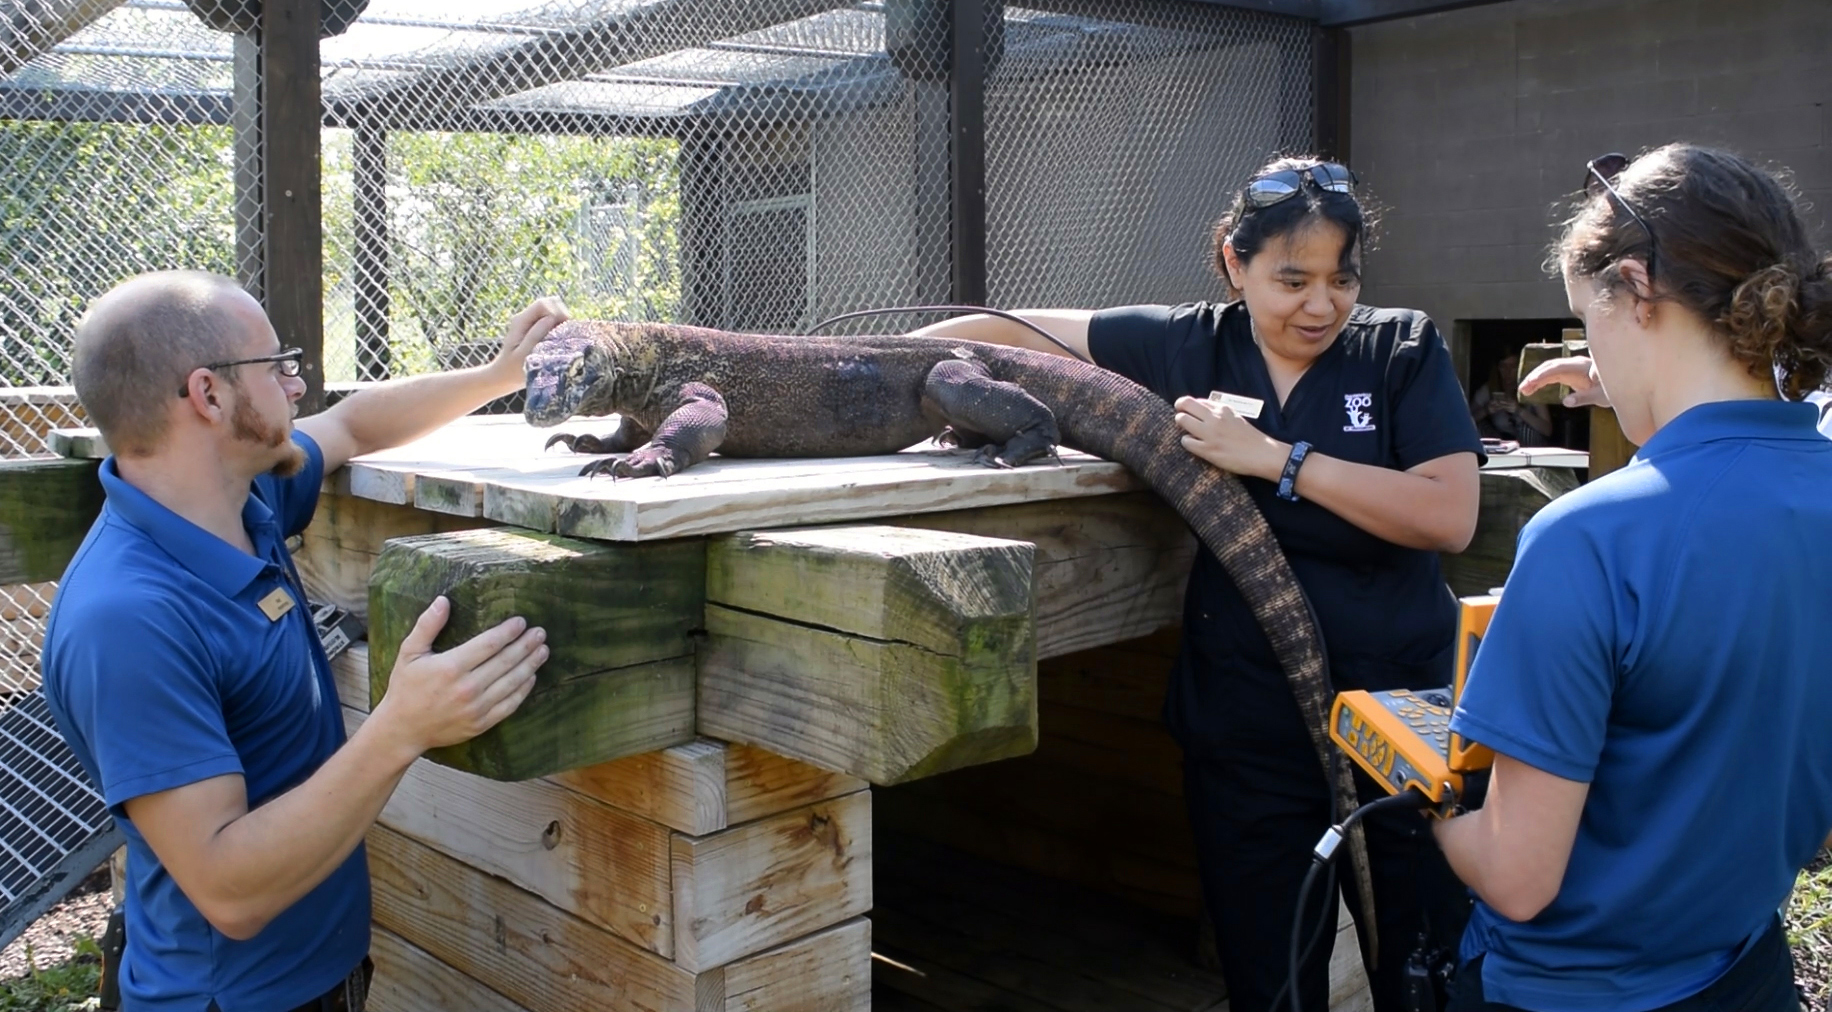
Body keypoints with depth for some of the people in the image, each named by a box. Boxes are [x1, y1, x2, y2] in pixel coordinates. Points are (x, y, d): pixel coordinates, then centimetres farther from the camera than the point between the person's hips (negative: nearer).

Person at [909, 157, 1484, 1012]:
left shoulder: (1403, 349, 0)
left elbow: (1449, 516, -13)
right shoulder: (1188, 346, 3)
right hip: (1248, 739, 1)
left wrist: (1274, 457, -16)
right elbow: (1012, 331, 8)